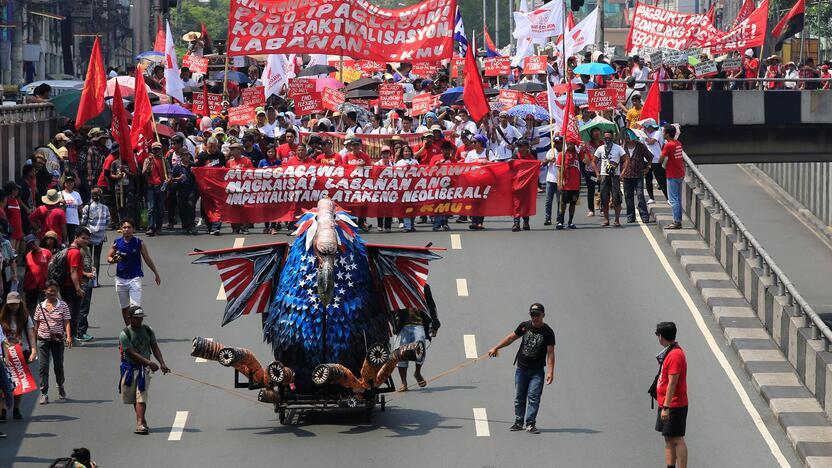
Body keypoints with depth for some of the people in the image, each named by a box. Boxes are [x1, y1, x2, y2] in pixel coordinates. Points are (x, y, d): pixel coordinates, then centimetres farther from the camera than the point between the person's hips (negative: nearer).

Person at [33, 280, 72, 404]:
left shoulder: (63, 306, -1)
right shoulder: (40, 307, 3)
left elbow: (66, 323, -5)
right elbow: (36, 325, 8)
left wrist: (68, 337, -19)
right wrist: (34, 341, 9)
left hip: (58, 340, -1)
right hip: (43, 340, 1)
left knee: (59, 365, 10)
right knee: (43, 366, -5)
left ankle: (61, 387, 35)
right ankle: (44, 394, -4)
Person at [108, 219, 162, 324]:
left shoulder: (139, 243, -4)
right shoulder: (117, 243, 0)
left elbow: (147, 259, 6)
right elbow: (109, 258, 9)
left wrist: (156, 274, 14)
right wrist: (114, 260, -16)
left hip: (135, 278, -3)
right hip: (120, 279, 3)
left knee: (135, 307, -14)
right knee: (124, 308, 11)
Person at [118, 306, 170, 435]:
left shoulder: (148, 331, 4)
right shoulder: (124, 334, -10)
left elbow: (155, 348, 6)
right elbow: (132, 353, -15)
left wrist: (162, 363, -8)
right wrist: (149, 362, -23)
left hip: (144, 368, 1)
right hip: (129, 368, -1)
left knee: (141, 396, -12)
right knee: (132, 397, 6)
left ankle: (140, 424, -21)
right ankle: (141, 421, 24)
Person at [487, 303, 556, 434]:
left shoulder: (548, 332, -6)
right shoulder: (525, 326, 3)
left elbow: (550, 353, -10)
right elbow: (511, 338, 16)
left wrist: (550, 372, -17)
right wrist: (496, 348, 17)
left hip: (537, 371, -3)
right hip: (522, 368, 3)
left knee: (533, 397, -11)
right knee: (519, 397, 6)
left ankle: (530, 423, -9)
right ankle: (519, 422, 15)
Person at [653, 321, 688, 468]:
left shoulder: (675, 355, -20)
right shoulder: (669, 352, 11)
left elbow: (672, 383, -23)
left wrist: (666, 407, -23)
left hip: (674, 406, -10)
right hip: (666, 405, 10)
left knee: (677, 439, -7)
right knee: (668, 439, 13)